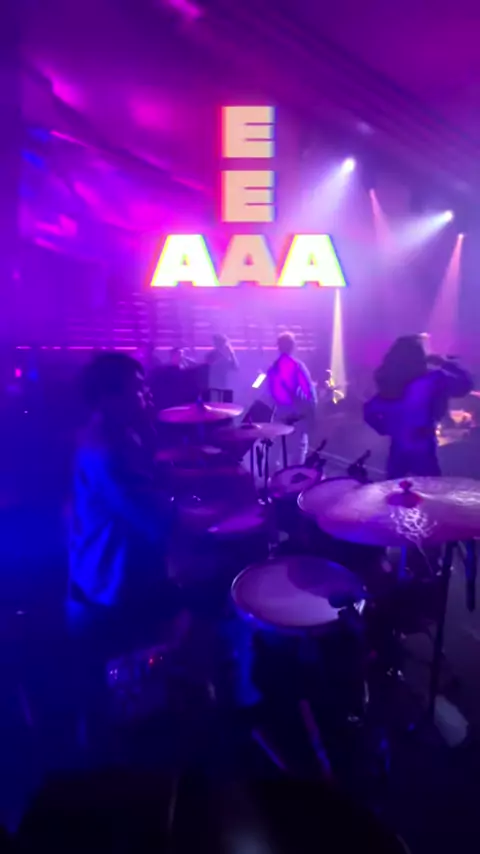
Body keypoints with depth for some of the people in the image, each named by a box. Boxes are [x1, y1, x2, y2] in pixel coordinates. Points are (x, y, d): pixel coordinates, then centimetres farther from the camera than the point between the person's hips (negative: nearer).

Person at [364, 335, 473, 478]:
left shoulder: (389, 384, 0)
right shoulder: (433, 379, -16)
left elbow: (370, 411, 2)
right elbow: (464, 384, -5)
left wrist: (388, 428, 8)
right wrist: (446, 363, 4)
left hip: (397, 451, 6)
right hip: (422, 452, -5)